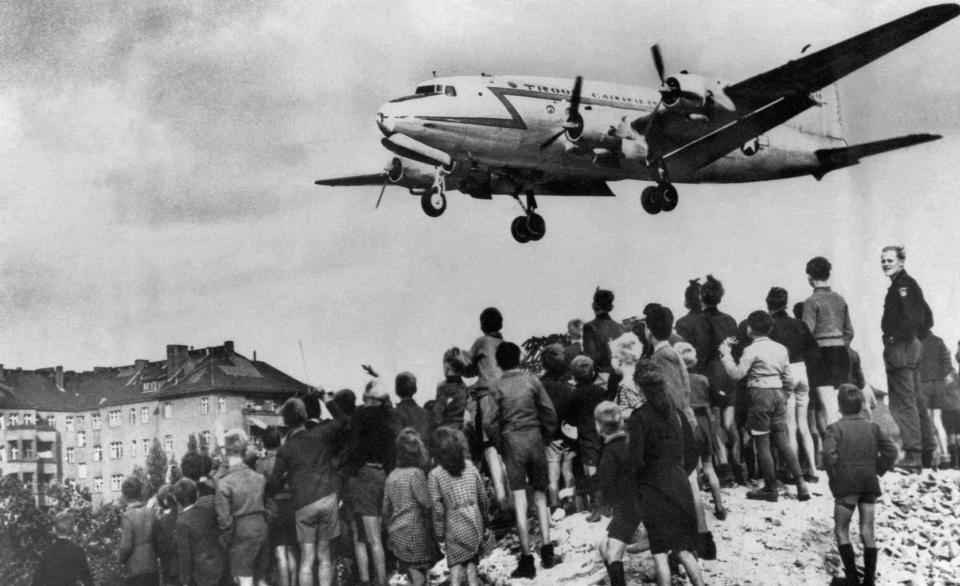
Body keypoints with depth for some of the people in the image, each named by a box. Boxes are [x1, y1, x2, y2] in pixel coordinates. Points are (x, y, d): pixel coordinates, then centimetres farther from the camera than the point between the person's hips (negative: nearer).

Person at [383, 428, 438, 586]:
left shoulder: (392, 476, 9)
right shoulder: (415, 473, -14)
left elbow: (386, 510, 14)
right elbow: (428, 504, -15)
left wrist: (390, 531, 23)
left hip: (397, 535, 7)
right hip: (416, 532, -7)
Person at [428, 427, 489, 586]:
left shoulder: (435, 475, -8)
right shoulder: (470, 466, 1)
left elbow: (437, 507, -9)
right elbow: (482, 495, 6)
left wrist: (439, 533, 0)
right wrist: (484, 519, 19)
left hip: (455, 525, -3)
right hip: (475, 522, 3)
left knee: (456, 564, 4)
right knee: (472, 562, 13)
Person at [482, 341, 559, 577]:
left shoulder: (496, 387, -3)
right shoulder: (532, 382, 1)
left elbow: (489, 422, -8)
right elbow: (550, 413, 0)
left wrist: (501, 446, 5)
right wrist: (545, 438, 13)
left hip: (512, 441, -1)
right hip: (535, 437, 2)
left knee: (520, 501, -2)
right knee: (540, 496, 14)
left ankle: (526, 559, -2)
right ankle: (547, 549, 9)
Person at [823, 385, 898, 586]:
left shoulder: (835, 428, -6)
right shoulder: (873, 427, 6)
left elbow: (829, 454, -20)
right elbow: (891, 451, 0)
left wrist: (834, 475, -6)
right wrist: (878, 470, 9)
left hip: (846, 486, -4)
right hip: (870, 484, 4)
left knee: (841, 531, 5)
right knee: (867, 532, 7)